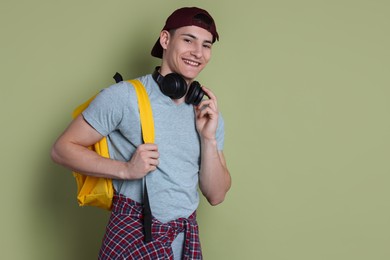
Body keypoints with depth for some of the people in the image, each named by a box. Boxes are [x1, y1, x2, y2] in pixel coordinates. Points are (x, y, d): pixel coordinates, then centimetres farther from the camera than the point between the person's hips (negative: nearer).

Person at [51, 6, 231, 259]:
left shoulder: (209, 114, 4)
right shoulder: (124, 96, -12)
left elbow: (216, 196, 4)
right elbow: (62, 149, -9)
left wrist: (209, 139, -10)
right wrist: (126, 169, -20)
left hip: (188, 238, 5)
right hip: (133, 237, -5)